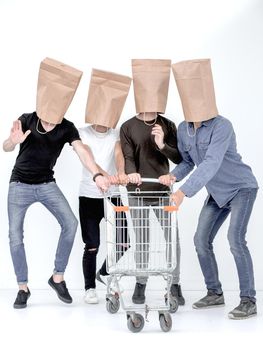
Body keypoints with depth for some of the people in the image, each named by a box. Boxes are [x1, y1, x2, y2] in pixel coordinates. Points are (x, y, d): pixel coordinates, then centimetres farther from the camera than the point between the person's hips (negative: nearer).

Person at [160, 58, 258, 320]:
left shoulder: (222, 126, -27)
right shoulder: (183, 129, -6)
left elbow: (211, 164, -37)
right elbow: (188, 161, 6)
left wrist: (184, 191, -44)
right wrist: (173, 175, -15)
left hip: (241, 188, -7)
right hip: (217, 193, 7)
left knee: (235, 239, -20)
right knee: (201, 241, 4)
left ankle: (248, 301, -11)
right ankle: (215, 293, 20)